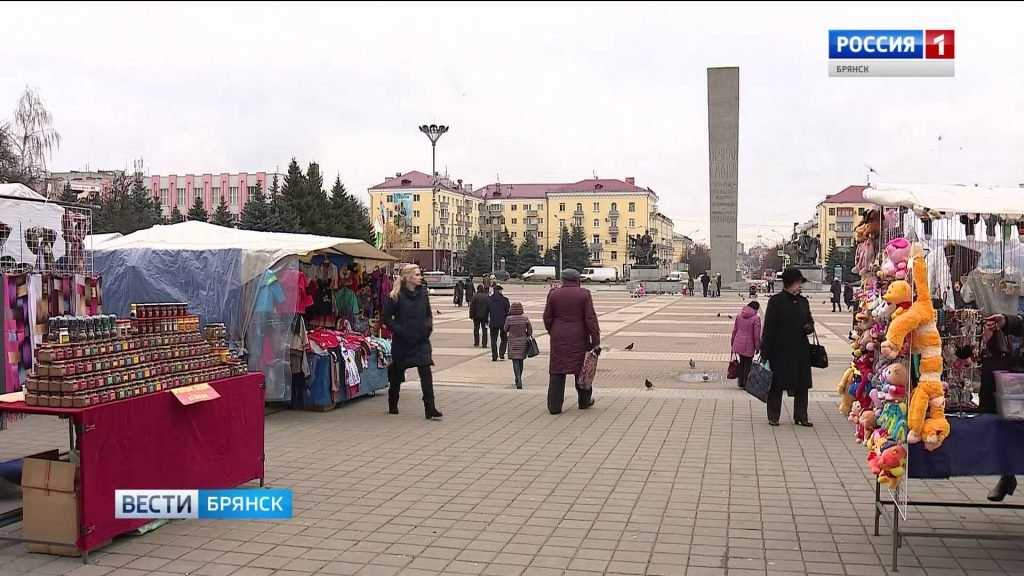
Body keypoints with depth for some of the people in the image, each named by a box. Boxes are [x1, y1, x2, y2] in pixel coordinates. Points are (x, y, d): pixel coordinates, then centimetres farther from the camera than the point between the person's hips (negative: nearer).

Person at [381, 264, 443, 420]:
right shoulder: (396, 296, -9)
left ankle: (430, 408, -10)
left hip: (421, 340, 3)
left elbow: (429, 313, 17)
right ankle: (392, 405, 32)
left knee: (426, 372, -10)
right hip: (402, 341, -3)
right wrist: (399, 330, -15)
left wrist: (428, 326, 0)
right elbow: (387, 318, -6)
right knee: (397, 373, 11)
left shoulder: (423, 293, 5)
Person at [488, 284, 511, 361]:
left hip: (493, 323, 2)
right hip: (503, 323, -1)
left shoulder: (489, 300, 0)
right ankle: (501, 354, 3)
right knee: (504, 339, 14)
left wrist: (486, 321, 17)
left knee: (493, 340, 9)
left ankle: (494, 356, 5)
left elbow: (486, 311, 7)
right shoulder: (504, 300, -7)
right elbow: (508, 312, -3)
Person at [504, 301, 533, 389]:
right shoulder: (525, 318, -5)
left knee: (515, 362, -3)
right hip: (523, 342, 3)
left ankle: (519, 381, -19)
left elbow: (506, 330, 3)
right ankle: (518, 380, 31)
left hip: (513, 343, -3)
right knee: (521, 361, 17)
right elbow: (530, 330, 0)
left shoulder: (509, 319, -11)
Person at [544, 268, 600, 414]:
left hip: (559, 338, 1)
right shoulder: (584, 294, -5)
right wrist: (596, 340, -7)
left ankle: (554, 406, 1)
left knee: (557, 371, 4)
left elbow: (547, 317, 2)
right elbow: (590, 318, -10)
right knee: (581, 368, 13)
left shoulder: (553, 294, -1)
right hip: (579, 338, -1)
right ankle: (584, 401, 24)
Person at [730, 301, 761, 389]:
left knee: (742, 363, 18)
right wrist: (757, 347, -2)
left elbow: (734, 330, 10)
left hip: (738, 344, 5)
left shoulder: (739, 315, 4)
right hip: (748, 346, -5)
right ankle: (745, 384, 15)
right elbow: (756, 334, -11)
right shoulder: (756, 318, -12)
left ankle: (740, 382, 23)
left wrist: (732, 342, 20)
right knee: (748, 365, 9)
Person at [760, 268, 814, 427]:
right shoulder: (776, 301, -6)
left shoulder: (803, 302, 10)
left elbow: (810, 322, 22)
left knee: (802, 384, 8)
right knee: (777, 385, 3)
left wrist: (809, 327, -4)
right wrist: (765, 352, -11)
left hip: (801, 350, 5)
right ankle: (773, 417, 13)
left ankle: (801, 416, 19)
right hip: (780, 350, -5)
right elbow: (768, 327, -8)